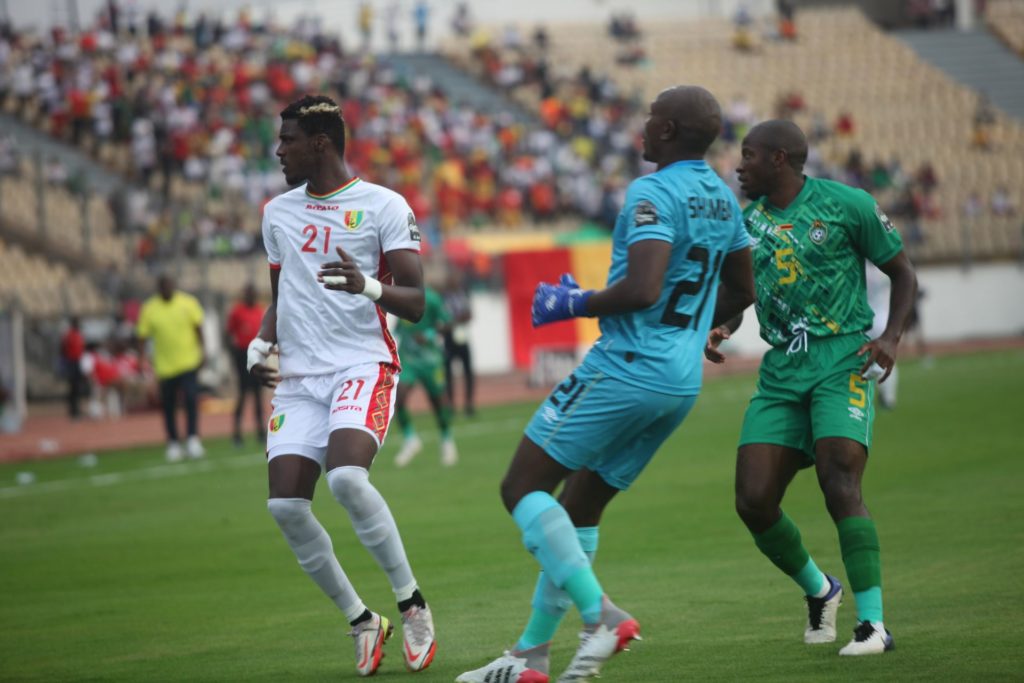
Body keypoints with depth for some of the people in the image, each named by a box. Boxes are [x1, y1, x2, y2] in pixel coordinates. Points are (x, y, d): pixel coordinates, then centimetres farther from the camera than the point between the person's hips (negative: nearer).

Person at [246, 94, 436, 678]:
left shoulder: (383, 207, -2)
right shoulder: (278, 212, 16)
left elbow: (415, 304, -7)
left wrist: (368, 285, -27)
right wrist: (260, 345, 6)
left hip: (363, 366, -6)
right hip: (299, 376, 6)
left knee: (346, 476, -30)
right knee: (286, 504, -10)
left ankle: (413, 603, -13)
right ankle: (362, 621, 7)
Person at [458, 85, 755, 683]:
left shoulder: (654, 194, -15)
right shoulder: (724, 199, 13)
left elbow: (642, 290, -26)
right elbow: (741, 294, 24)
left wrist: (574, 305, -11)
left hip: (627, 367, -9)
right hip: (683, 382, 9)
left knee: (523, 489, -2)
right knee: (579, 510, 16)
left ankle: (602, 617, -15)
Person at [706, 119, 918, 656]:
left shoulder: (845, 204, -3)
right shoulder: (745, 221, 10)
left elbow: (903, 273, 5)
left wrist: (891, 338, -10)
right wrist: (719, 331, -2)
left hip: (842, 360, -5)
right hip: (781, 372, 5)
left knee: (839, 482, -22)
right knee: (753, 501, -6)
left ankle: (874, 625, -18)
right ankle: (819, 592, 21)